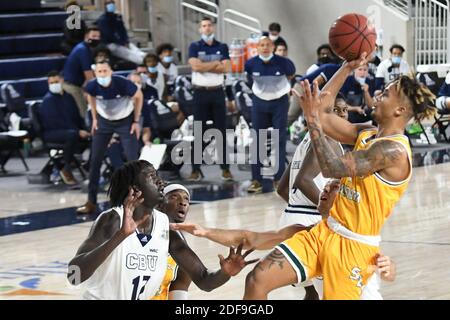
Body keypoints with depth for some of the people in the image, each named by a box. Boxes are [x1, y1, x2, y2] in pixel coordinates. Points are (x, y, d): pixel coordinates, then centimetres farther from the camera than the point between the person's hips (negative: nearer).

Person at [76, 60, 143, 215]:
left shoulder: (123, 84, -31)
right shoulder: (92, 86, -23)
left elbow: (139, 96, -10)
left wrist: (136, 121, -8)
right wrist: (95, 119, 5)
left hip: (126, 121, -3)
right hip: (104, 121, 3)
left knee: (133, 160, -9)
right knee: (95, 160, 1)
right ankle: (91, 202, 10)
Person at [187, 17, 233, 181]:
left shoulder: (222, 47, 9)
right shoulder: (194, 47, 4)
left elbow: (226, 68, -5)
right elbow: (195, 66, -13)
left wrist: (205, 66, -10)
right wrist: (215, 64, -7)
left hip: (217, 92, 2)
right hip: (200, 92, -1)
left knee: (221, 130, 3)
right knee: (198, 132, -1)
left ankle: (225, 168, 5)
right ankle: (196, 169, 0)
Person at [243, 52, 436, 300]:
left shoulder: (394, 150, -19)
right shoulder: (367, 135, 9)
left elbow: (332, 168, -24)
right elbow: (323, 114, 13)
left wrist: (312, 119, -22)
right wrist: (349, 67, 10)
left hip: (353, 246, -8)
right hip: (325, 232, 8)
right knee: (257, 280, -5)